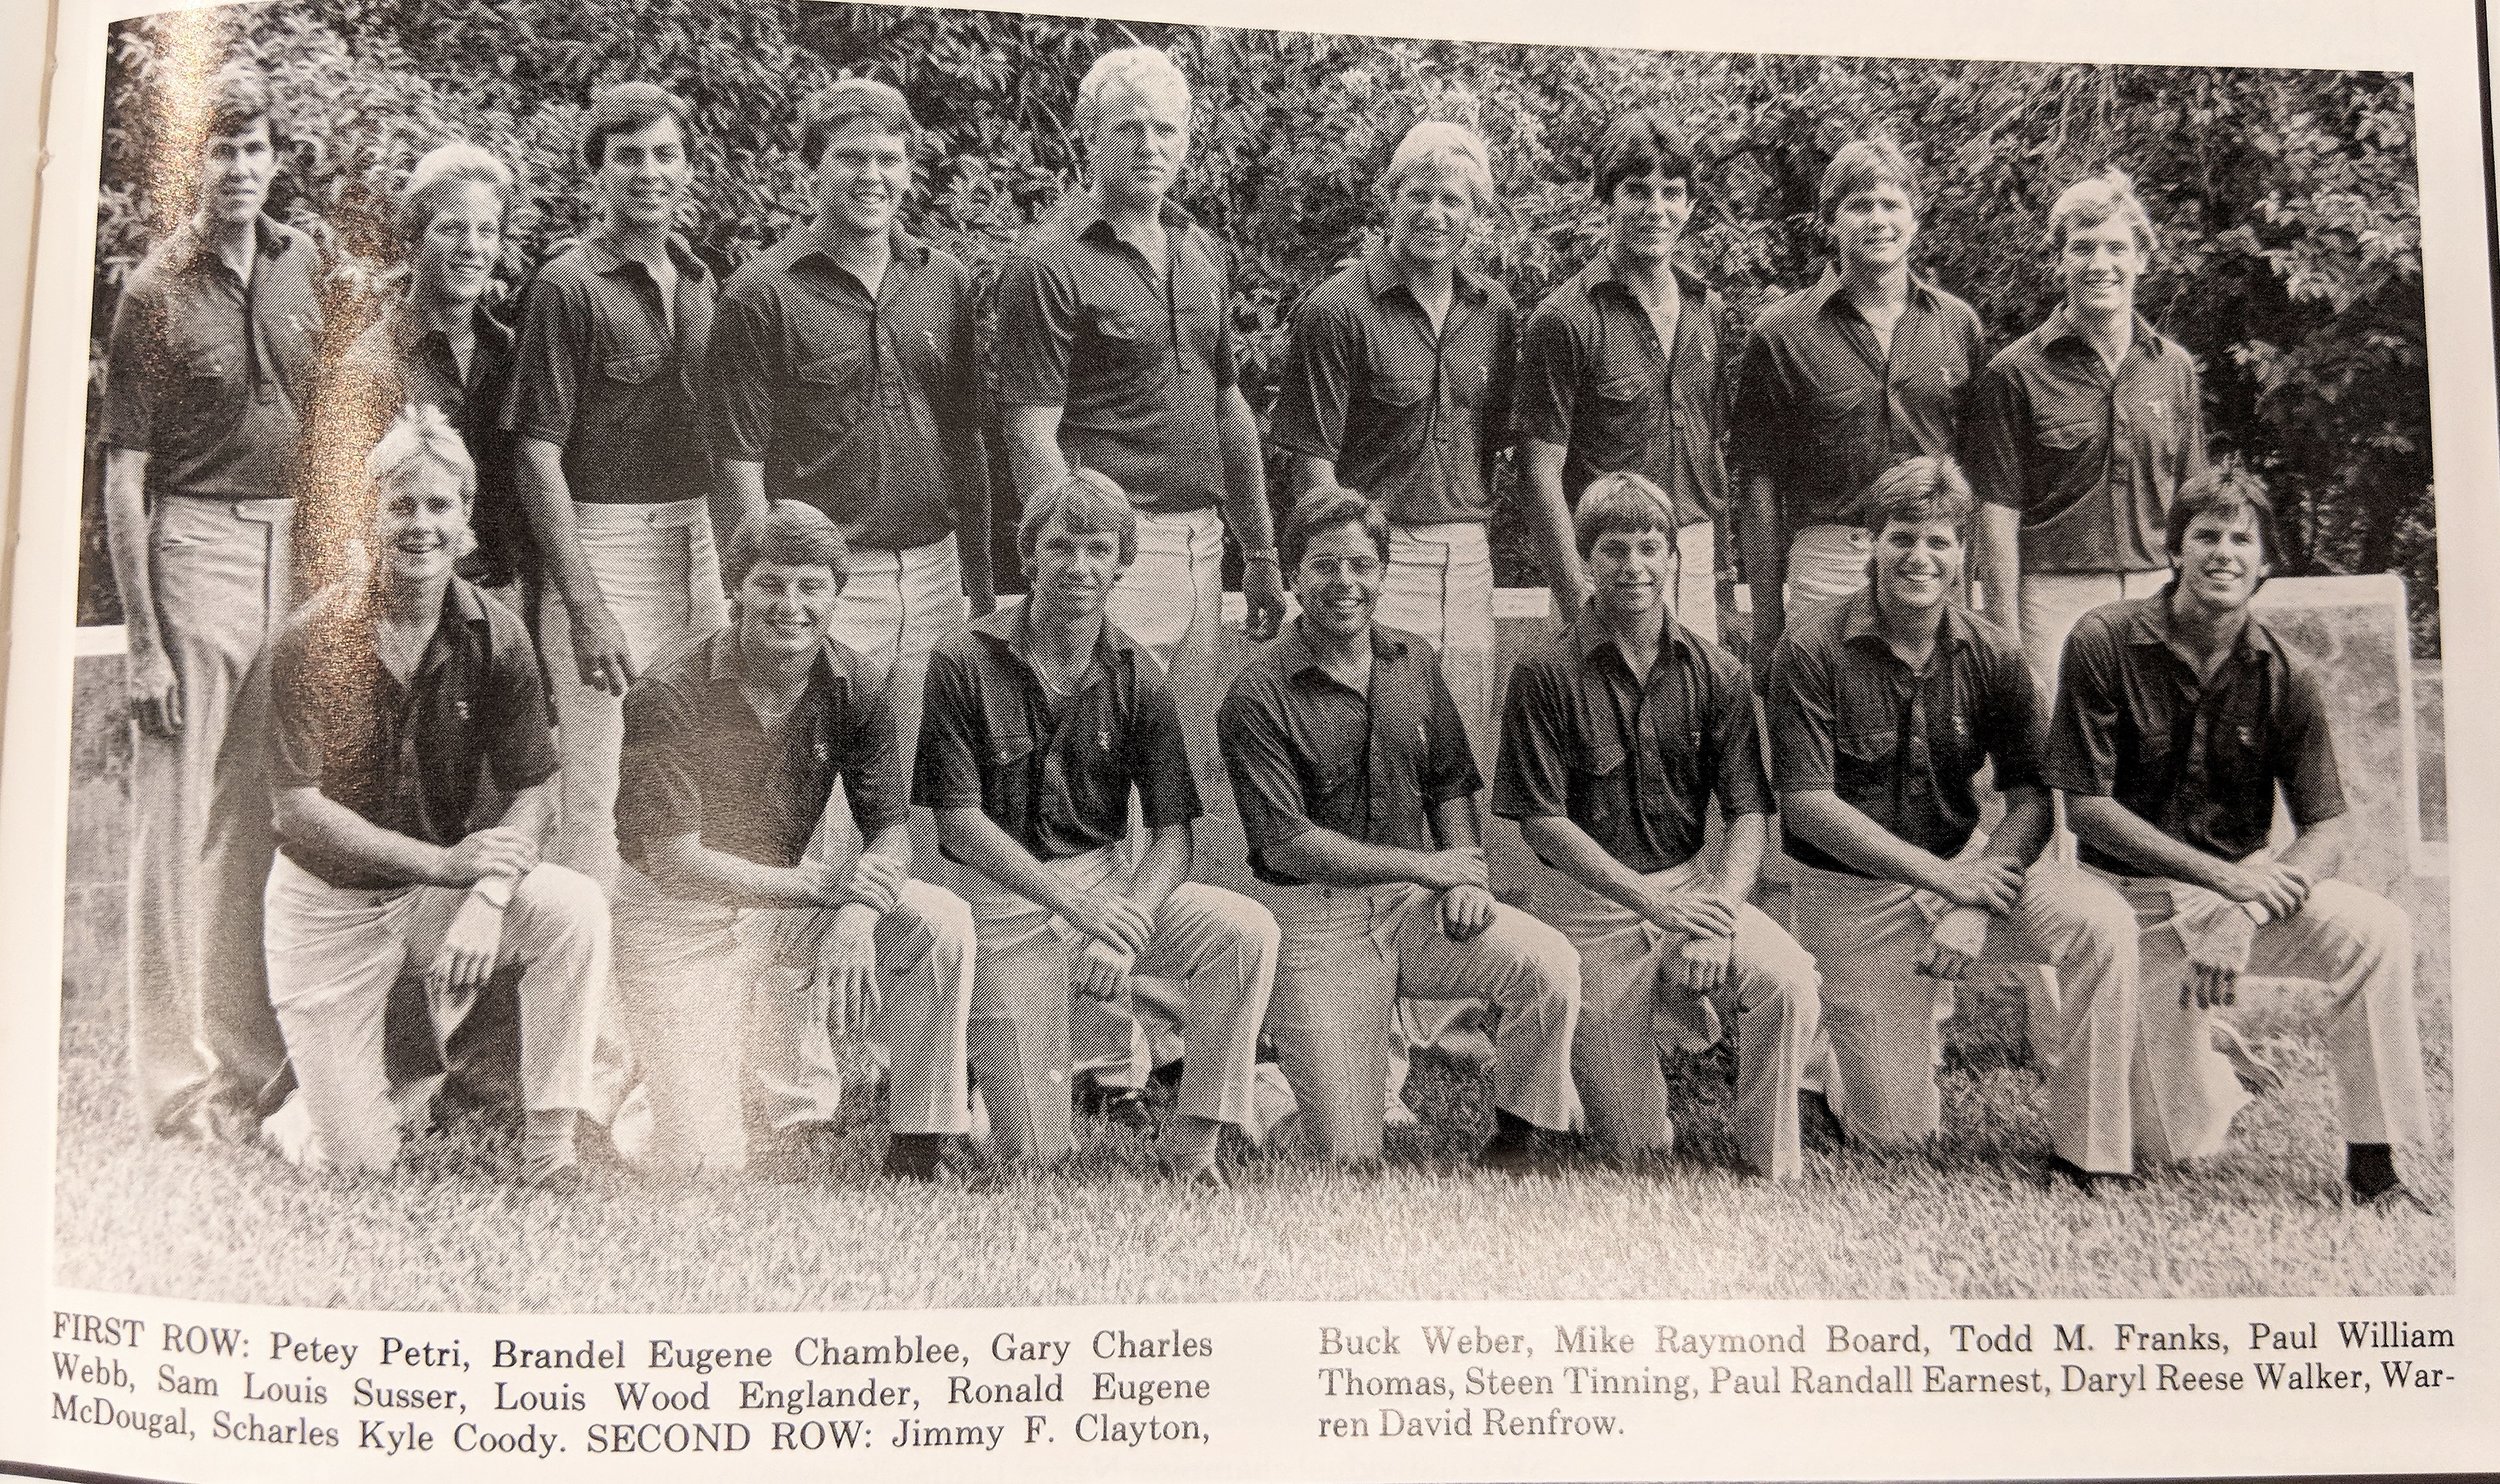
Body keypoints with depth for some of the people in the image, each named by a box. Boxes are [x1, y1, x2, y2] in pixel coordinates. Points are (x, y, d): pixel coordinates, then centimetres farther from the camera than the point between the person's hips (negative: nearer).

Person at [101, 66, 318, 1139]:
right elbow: (124, 476, -7)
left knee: (270, 809, 10)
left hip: (292, 545, 5)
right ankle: (175, 1080, 7)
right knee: (180, 816, -1)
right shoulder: (156, 291, -6)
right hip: (195, 541, -5)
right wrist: (142, 640, -12)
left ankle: (247, 1053, 21)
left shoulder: (304, 263, 9)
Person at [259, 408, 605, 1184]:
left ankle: (548, 1147, -18)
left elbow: (533, 789, -6)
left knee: (574, 907, -29)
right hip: (328, 904, -2)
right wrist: (442, 863, -25)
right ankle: (296, 1105, 33)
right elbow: (296, 809, -17)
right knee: (357, 1162, -5)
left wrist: (486, 898, -24)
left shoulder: (495, 638, -6)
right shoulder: (311, 640, -15)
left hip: (443, 886, 2)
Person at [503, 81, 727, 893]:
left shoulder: (699, 280, 12)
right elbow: (538, 456, -12)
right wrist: (585, 609, -18)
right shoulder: (566, 286, -8)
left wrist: (731, 568, 11)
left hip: (697, 543, 7)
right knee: (602, 790, -4)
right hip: (604, 546, -6)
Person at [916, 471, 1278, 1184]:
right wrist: (1081, 910, -24)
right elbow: (960, 823, -13)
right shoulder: (963, 664, -9)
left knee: (1246, 929, -27)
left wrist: (1124, 930, -24)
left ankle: (1192, 1139, -11)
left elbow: (1173, 836, -4)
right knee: (1038, 1155, -4)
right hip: (1005, 905, -3)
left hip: (1111, 882, 3)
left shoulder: (1137, 679, 0)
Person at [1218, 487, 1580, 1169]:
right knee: (1352, 1159, -6)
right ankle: (1280, 1070, 28)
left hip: (1417, 906, 4)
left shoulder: (1414, 663, 8)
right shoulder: (1258, 696, -10)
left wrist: (1466, 873, -4)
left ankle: (1515, 1138, -1)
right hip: (1318, 918, -4)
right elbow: (1287, 844, -14)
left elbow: (1451, 785, 16)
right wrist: (1426, 866, -12)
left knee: (1550, 964, -24)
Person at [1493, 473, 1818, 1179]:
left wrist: (1717, 911, -21)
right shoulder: (1546, 674, -9)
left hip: (1693, 885, 2)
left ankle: (1773, 1168, -6)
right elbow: (1542, 823, -12)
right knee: (1639, 1145, -2)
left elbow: (1750, 814, -2)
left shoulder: (1717, 673, 0)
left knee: (1788, 978, -30)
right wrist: (1657, 904, -20)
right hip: (1589, 905, -2)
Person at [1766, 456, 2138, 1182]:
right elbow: (1806, 806, -17)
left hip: (1965, 861, 3)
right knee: (1896, 1130, -2)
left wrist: (1975, 903, -21)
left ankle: (2084, 1152, -11)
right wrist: (1946, 878, -21)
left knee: (2105, 923, -25)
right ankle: (1821, 1026, 31)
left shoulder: (1991, 655, -3)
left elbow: (2030, 799, -3)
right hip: (1853, 891, -3)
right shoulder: (1812, 650, -14)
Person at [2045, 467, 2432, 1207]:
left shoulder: (2287, 675, -4)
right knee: (2179, 1144, -6)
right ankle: (2215, 1064, 30)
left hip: (2250, 881, 2)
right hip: (2139, 897, -2)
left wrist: (2244, 916, -24)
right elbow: (2084, 806, -13)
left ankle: (2372, 1161, -14)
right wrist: (2225, 877, -20)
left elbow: (2328, 826, -5)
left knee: (2378, 932, -29)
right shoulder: (2104, 643, -12)